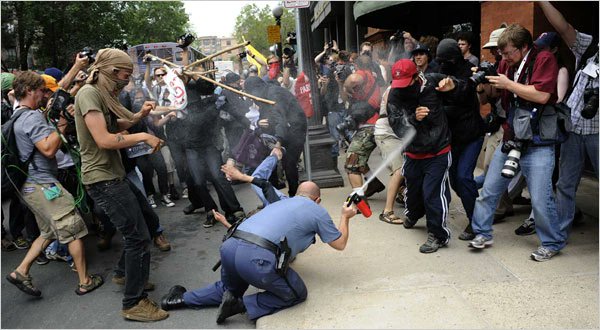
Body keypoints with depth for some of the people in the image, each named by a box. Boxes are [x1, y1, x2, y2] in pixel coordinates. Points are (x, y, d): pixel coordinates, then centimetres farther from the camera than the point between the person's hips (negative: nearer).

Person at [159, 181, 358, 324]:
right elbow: (339, 244, 23)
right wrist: (345, 217, 36)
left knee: (230, 289, 35)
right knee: (297, 294, 14)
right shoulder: (317, 211, 14)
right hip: (256, 257, -7)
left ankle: (181, 298, 25)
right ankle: (242, 305, 1)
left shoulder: (280, 203, 30)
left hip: (229, 247, 7)